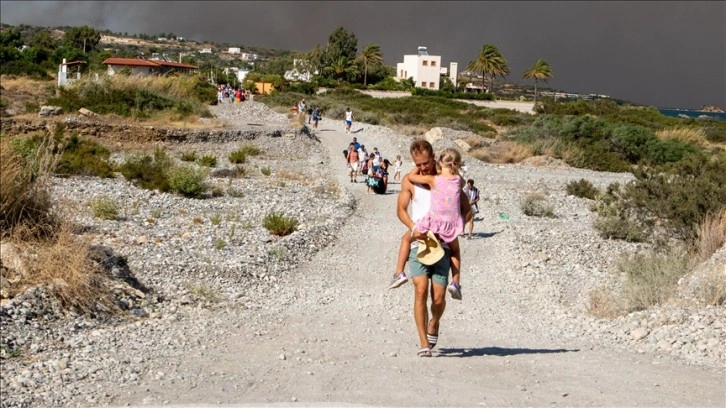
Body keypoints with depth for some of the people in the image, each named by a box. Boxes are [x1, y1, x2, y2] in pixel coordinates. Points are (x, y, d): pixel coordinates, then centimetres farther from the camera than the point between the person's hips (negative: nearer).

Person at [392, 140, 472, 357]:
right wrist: (413, 227, -16)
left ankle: (434, 324, 31)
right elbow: (401, 209, 3)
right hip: (419, 243, 0)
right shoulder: (410, 180, 6)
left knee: (438, 298, -3)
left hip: (442, 244, 0)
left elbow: (467, 210, 6)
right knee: (420, 291, -15)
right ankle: (424, 344, -10)